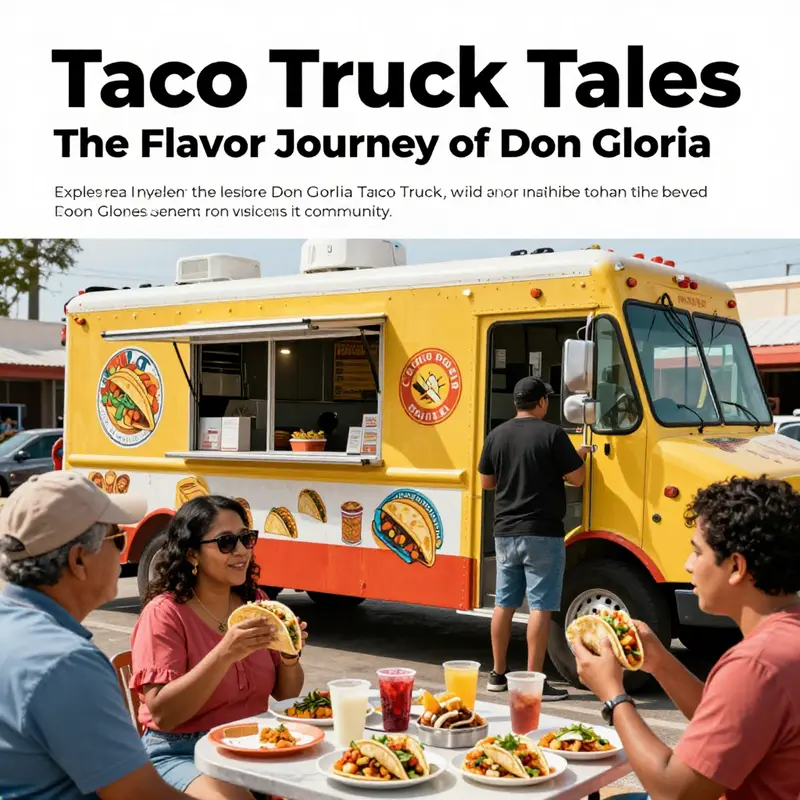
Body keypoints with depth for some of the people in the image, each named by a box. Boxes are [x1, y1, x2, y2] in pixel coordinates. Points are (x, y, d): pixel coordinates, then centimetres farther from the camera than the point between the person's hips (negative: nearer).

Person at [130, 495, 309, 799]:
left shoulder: (255, 602, 6)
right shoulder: (165, 612, -12)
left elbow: (286, 695, 9)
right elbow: (162, 714, -20)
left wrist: (290, 656, -13)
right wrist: (225, 654, -30)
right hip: (182, 753, -5)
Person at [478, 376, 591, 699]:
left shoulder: (496, 436, 5)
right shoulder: (552, 434, -11)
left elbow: (486, 482, 12)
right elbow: (576, 478, -8)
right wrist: (579, 456, 12)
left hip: (505, 533, 6)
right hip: (542, 534, -5)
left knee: (504, 603, 14)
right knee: (540, 606, -2)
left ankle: (498, 675, 22)